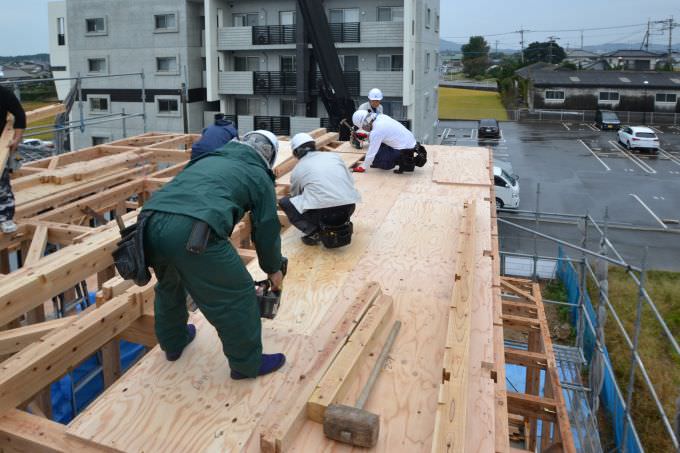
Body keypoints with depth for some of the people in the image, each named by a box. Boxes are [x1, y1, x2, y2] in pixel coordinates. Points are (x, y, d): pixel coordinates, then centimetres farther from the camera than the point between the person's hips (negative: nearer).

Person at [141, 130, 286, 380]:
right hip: (193, 232, -7)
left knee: (169, 285, 33)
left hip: (151, 222, 7)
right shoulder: (259, 176, 18)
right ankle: (247, 363, 24)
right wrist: (274, 269, 38)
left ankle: (173, 343, 51)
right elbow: (267, 229, 21)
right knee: (236, 295, 11)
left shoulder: (208, 159, 35)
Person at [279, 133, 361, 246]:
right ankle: (342, 225, 19)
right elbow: (351, 181, 21)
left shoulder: (297, 170, 15)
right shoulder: (334, 156, 19)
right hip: (349, 208, 4)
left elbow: (295, 196, 29)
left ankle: (313, 232, 5)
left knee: (285, 202, 18)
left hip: (321, 212, -4)